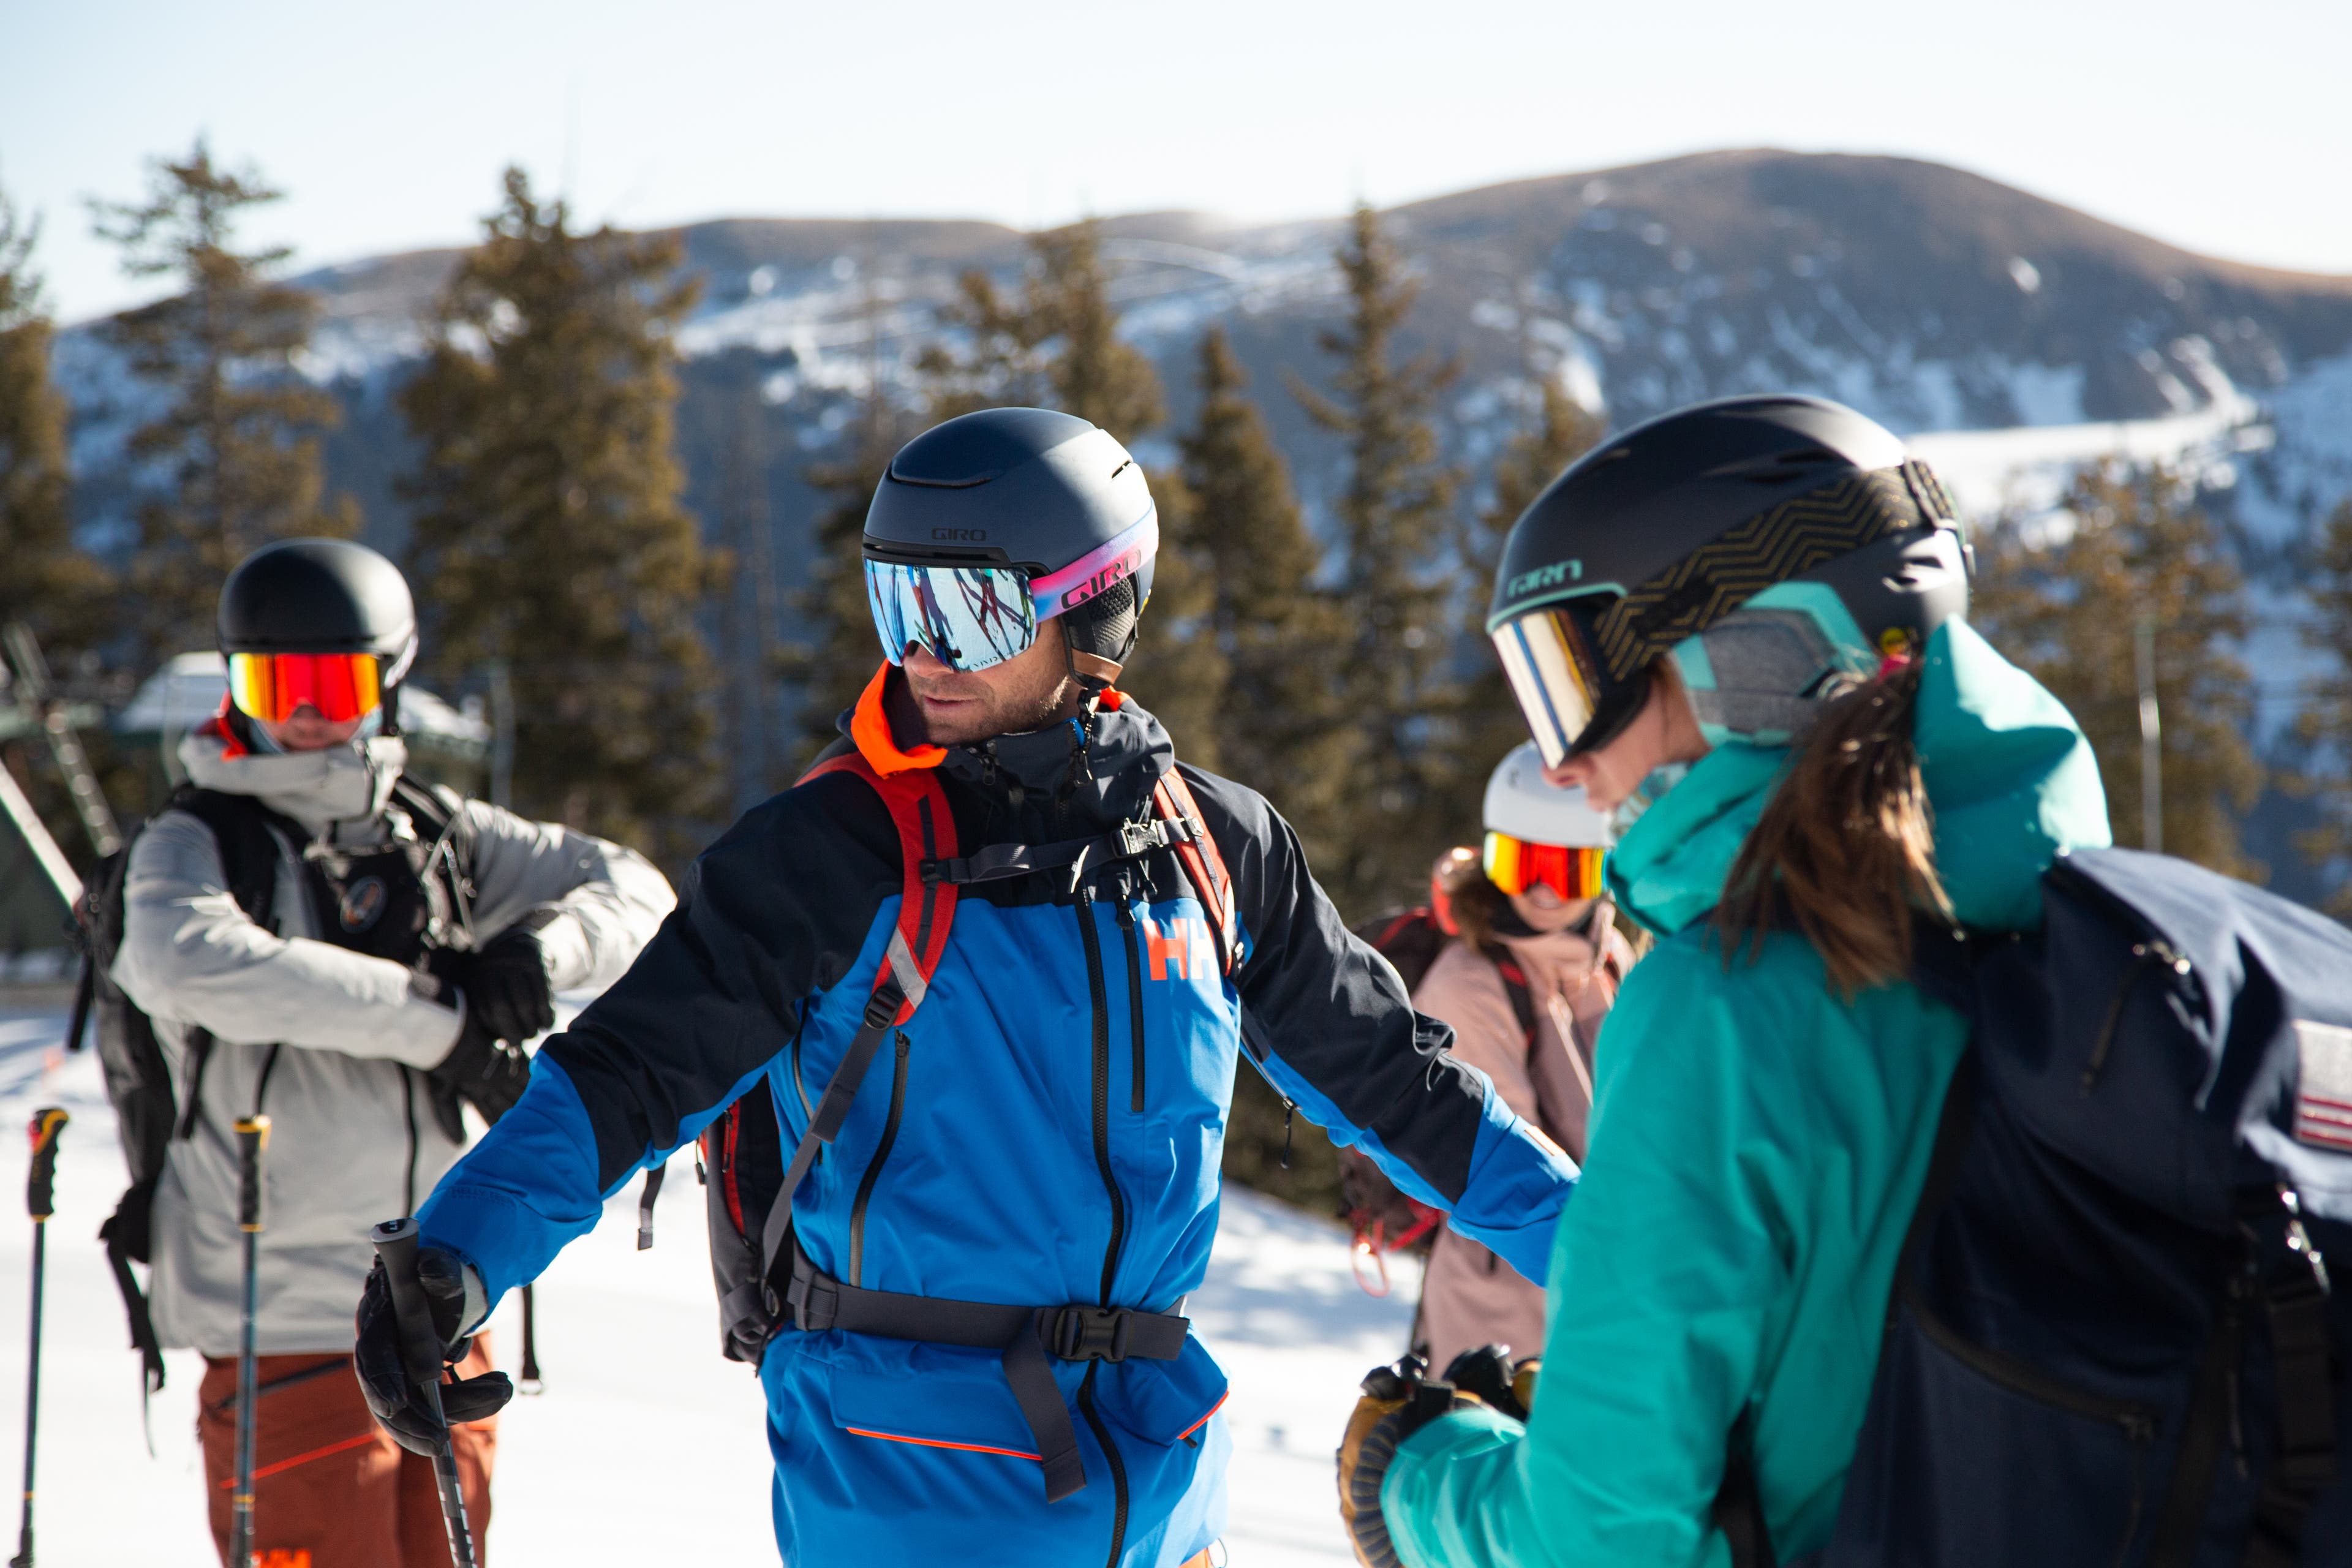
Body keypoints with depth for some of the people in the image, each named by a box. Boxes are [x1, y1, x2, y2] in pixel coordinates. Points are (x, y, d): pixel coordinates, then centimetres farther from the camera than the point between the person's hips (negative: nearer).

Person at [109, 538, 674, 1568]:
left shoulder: (436, 835, 10)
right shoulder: (195, 845, -4)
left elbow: (635, 891, 15)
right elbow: (193, 962, -27)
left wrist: (543, 947, -9)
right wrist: (439, 1023, -23)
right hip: (290, 1325, -5)